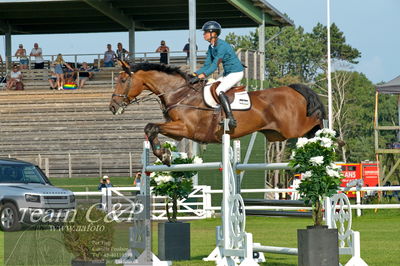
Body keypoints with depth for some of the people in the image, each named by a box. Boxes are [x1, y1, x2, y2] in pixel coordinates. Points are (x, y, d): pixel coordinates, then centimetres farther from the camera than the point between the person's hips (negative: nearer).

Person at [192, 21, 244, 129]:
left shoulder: (221, 46, -21)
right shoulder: (211, 47, 8)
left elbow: (215, 64, -27)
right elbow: (207, 65, 10)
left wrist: (203, 74, -36)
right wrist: (196, 74, -4)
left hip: (236, 73, -10)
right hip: (227, 73, 10)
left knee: (219, 90, -26)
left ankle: (231, 119, -31)